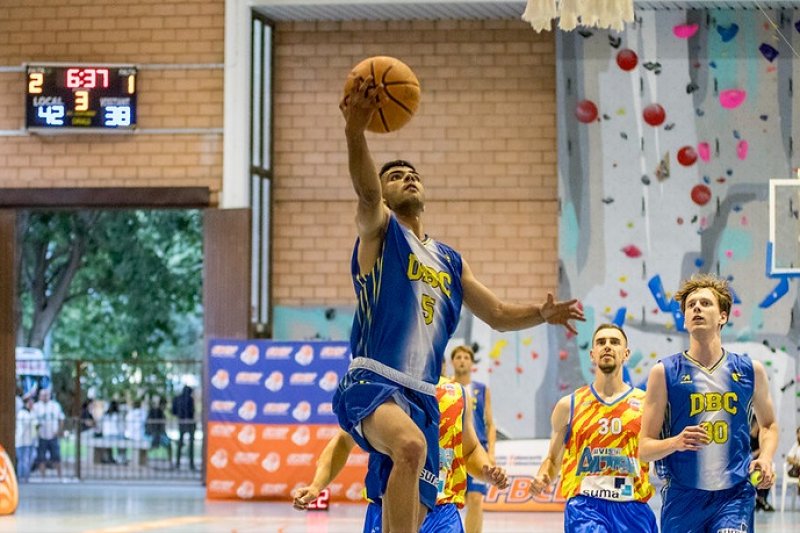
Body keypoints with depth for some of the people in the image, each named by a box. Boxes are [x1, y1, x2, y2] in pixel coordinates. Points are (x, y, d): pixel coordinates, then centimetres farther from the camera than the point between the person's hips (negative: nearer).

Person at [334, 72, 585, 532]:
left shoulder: (449, 260, 24)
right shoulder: (378, 230, 6)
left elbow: (498, 314, 29)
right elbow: (366, 191, -17)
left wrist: (542, 314, 7)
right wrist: (355, 131, -37)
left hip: (423, 396, 7)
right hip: (373, 383, -7)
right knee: (411, 445, -38)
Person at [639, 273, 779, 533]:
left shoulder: (750, 370, 7)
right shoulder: (664, 372, 1)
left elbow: (768, 424, 25)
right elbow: (644, 448, 1)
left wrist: (766, 457, 4)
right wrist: (676, 442, -19)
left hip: (735, 494, 0)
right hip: (682, 496, 0)